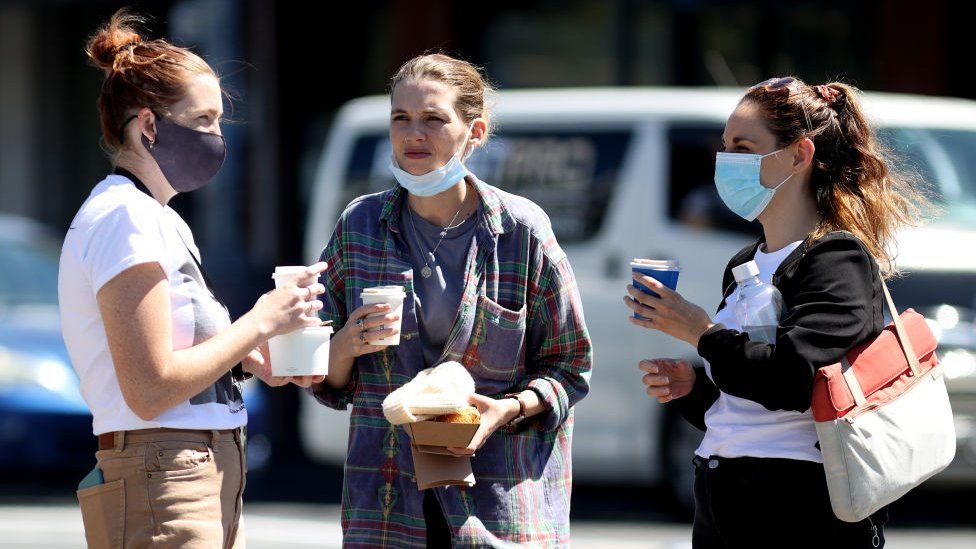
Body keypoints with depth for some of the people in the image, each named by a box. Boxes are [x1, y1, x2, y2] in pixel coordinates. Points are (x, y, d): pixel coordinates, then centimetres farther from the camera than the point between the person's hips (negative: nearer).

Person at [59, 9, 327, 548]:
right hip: (160, 493, -10)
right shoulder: (125, 219, -13)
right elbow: (151, 390, -19)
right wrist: (260, 323, -11)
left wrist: (248, 353, 5)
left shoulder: (163, 221, 19)